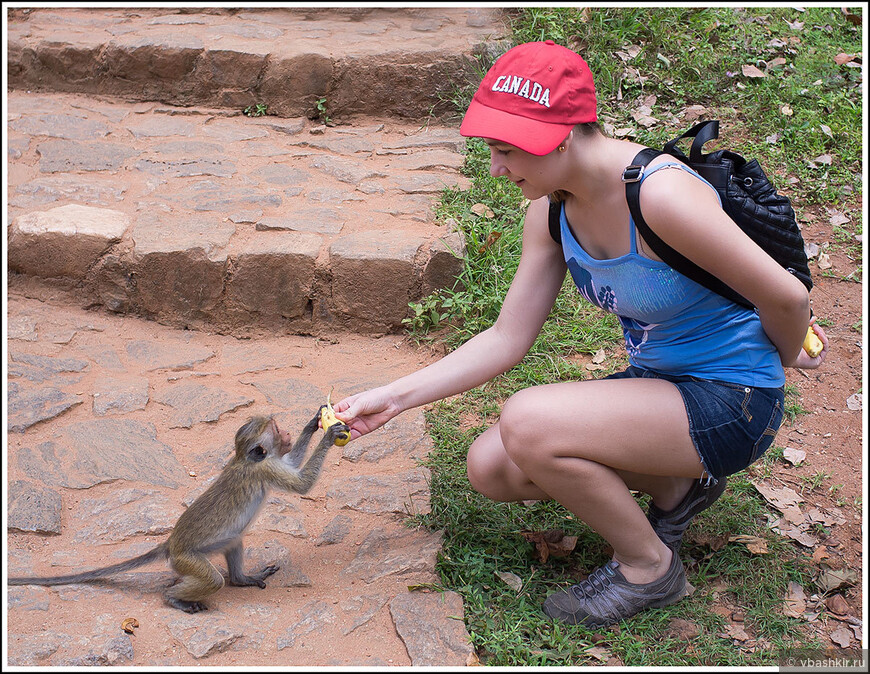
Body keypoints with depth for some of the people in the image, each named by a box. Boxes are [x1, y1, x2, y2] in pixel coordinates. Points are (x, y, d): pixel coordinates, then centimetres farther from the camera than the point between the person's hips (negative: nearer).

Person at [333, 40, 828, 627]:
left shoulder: (660, 194, -29)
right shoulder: (552, 211, -2)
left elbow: (788, 297, -21)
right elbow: (507, 339, 2)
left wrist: (785, 359, 1)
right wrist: (394, 397, -3)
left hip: (731, 403, -8)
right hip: (655, 381, 8)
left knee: (528, 424, -27)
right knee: (491, 468, 0)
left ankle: (649, 566, -3)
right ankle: (676, 487, 15)